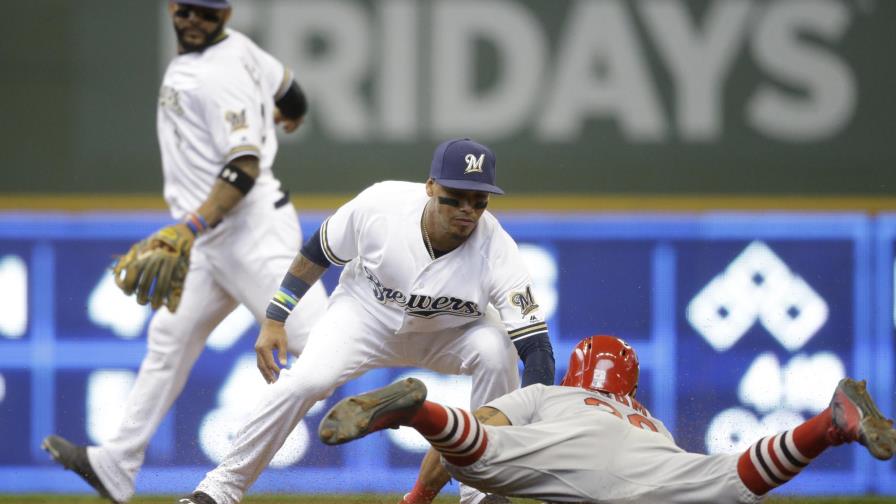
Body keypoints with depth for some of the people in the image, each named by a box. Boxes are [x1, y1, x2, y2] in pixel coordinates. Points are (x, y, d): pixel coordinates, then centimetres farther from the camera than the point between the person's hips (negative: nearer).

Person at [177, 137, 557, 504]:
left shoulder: (496, 250, -31)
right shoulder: (379, 205, -29)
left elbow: (536, 345, -33)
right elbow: (318, 252, -9)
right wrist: (274, 320, -7)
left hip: (450, 332, 0)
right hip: (367, 314, 0)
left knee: (496, 350, -31)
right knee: (304, 382, -25)